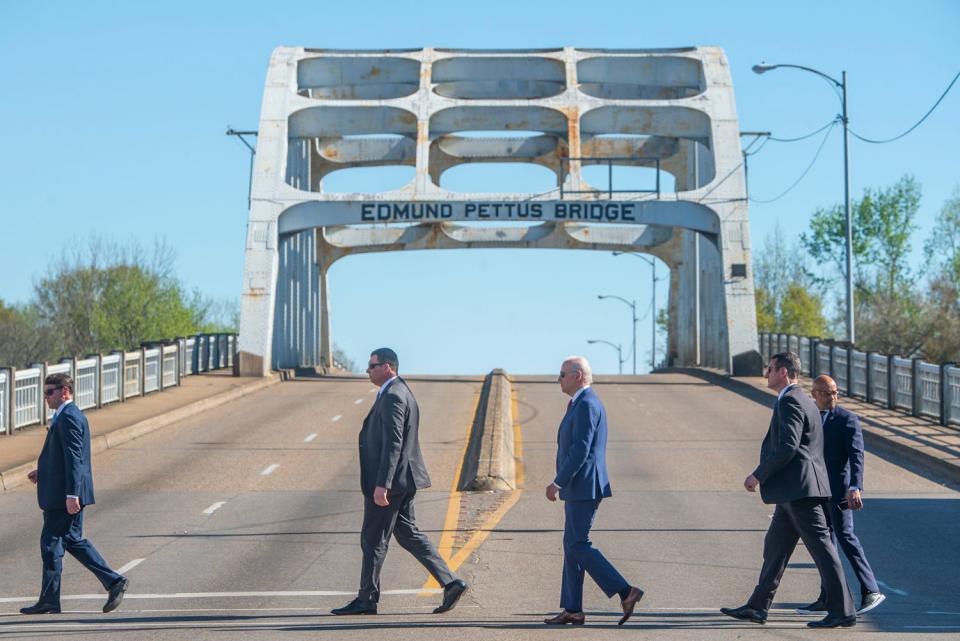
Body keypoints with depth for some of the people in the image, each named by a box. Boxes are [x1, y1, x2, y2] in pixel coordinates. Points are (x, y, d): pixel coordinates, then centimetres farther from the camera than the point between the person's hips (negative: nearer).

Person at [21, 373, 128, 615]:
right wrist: (42, 472, 13)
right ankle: (113, 581, 11)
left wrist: (71, 494, -24)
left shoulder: (68, 417, -16)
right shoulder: (69, 415, 16)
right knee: (72, 540, 14)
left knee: (51, 544, -3)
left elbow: (74, 458, -21)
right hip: (66, 494, 10)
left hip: (63, 496, -10)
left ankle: (49, 602, 4)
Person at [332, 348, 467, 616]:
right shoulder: (401, 393, 16)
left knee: (373, 539, -1)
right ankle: (450, 583, 6)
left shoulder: (392, 397, -17)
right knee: (407, 534, 12)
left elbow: (393, 443, -24)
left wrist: (381, 484, -26)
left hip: (388, 482, -10)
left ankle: (366, 599, 8)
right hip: (402, 480, 10)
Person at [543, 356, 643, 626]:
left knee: (578, 546, -10)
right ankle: (572, 610, 11)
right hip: (580, 488, 11)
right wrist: (563, 483, 23)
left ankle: (626, 591, -11)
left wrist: (558, 483, -20)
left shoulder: (586, 404, -15)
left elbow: (581, 450, -22)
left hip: (582, 487, -11)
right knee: (572, 545, 10)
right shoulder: (583, 403, 17)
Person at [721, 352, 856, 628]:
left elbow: (787, 447, -22)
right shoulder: (803, 401, 19)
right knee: (775, 546, 14)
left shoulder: (790, 402, -13)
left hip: (799, 490, -11)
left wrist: (758, 475, -14)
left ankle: (842, 611, -6)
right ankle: (757, 607, 20)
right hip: (794, 491, 11)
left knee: (821, 546, -8)